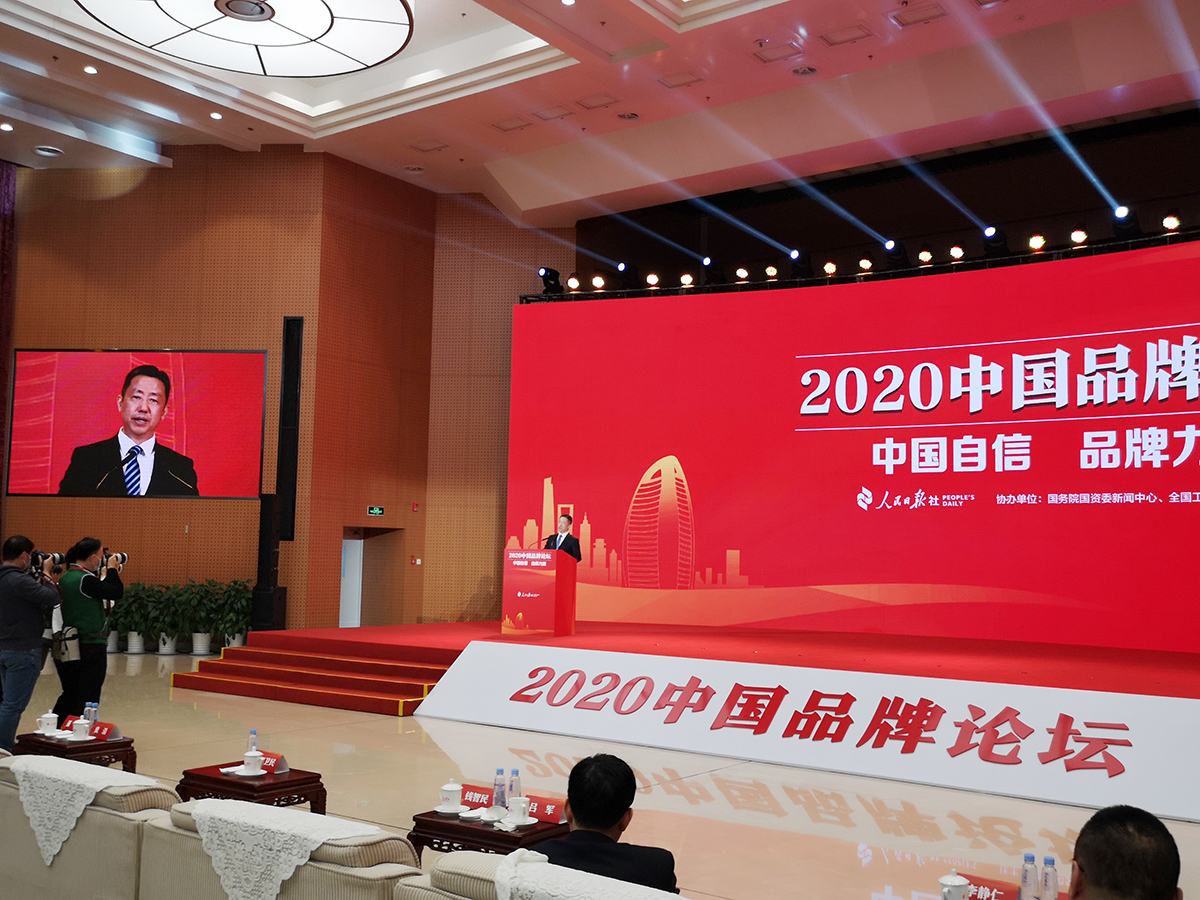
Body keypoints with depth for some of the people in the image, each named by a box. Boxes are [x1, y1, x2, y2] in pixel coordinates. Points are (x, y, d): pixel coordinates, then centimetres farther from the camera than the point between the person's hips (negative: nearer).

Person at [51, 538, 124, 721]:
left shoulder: (65, 578, 8)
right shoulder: (85, 580, -19)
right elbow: (117, 592, -19)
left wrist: (103, 575, 12)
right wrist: (111, 570, -6)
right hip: (91, 646, -9)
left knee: (69, 693, 19)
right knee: (88, 698, 1)